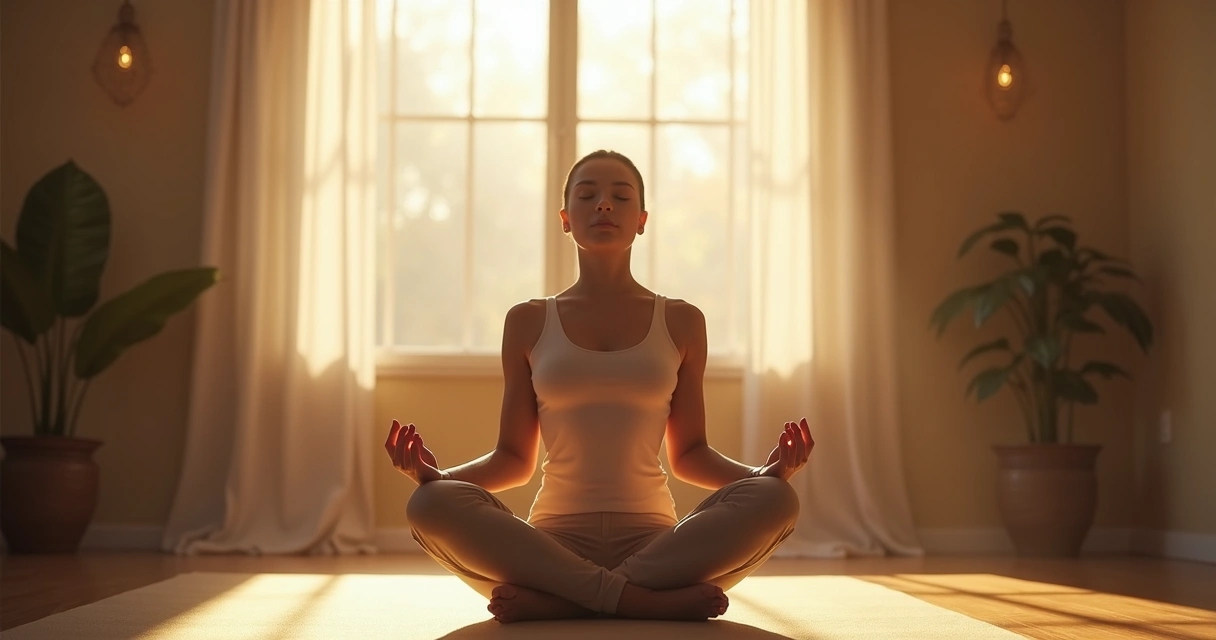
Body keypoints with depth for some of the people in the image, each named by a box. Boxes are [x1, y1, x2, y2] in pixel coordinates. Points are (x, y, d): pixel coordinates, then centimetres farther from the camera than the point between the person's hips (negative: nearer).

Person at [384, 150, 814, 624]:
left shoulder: (680, 322, 12)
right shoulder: (528, 323, 11)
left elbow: (689, 455, 13)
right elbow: (514, 459, 11)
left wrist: (769, 471, -7)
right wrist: (438, 473, -10)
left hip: (652, 540, 1)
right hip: (555, 540, 0)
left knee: (774, 499, -28)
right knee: (431, 505, -30)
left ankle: (555, 600, -29)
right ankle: (652, 600, -32)